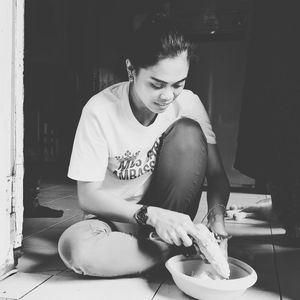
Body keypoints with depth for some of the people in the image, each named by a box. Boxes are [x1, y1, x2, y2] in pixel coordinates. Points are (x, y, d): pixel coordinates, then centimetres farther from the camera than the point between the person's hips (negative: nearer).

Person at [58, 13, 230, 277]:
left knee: (188, 133, -21)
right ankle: (175, 250, -13)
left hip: (169, 214, 1)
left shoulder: (188, 103, -12)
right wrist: (149, 215, -31)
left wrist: (216, 216, -30)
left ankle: (174, 239, -12)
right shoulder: (100, 110, -20)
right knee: (74, 246, -33)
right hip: (118, 217, -1)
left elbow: (217, 174, -10)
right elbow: (89, 196, -18)